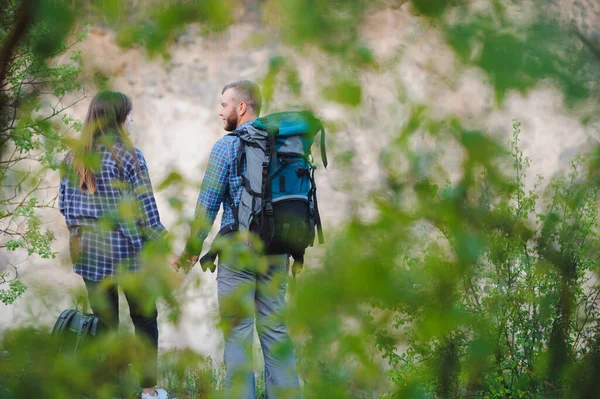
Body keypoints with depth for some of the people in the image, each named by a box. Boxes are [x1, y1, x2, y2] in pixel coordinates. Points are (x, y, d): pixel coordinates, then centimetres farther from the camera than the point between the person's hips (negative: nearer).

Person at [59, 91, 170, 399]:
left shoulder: (73, 158, 5)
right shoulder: (128, 156, -10)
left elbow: (64, 206, 8)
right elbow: (145, 208, -10)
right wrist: (158, 243, -1)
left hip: (88, 249, 5)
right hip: (127, 249, -4)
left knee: (104, 323, 10)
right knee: (145, 318, 11)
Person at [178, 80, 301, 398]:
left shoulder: (227, 146, -7)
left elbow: (207, 203, -7)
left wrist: (192, 249, 2)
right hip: (276, 250, 5)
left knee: (237, 330, -1)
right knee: (275, 327, 9)